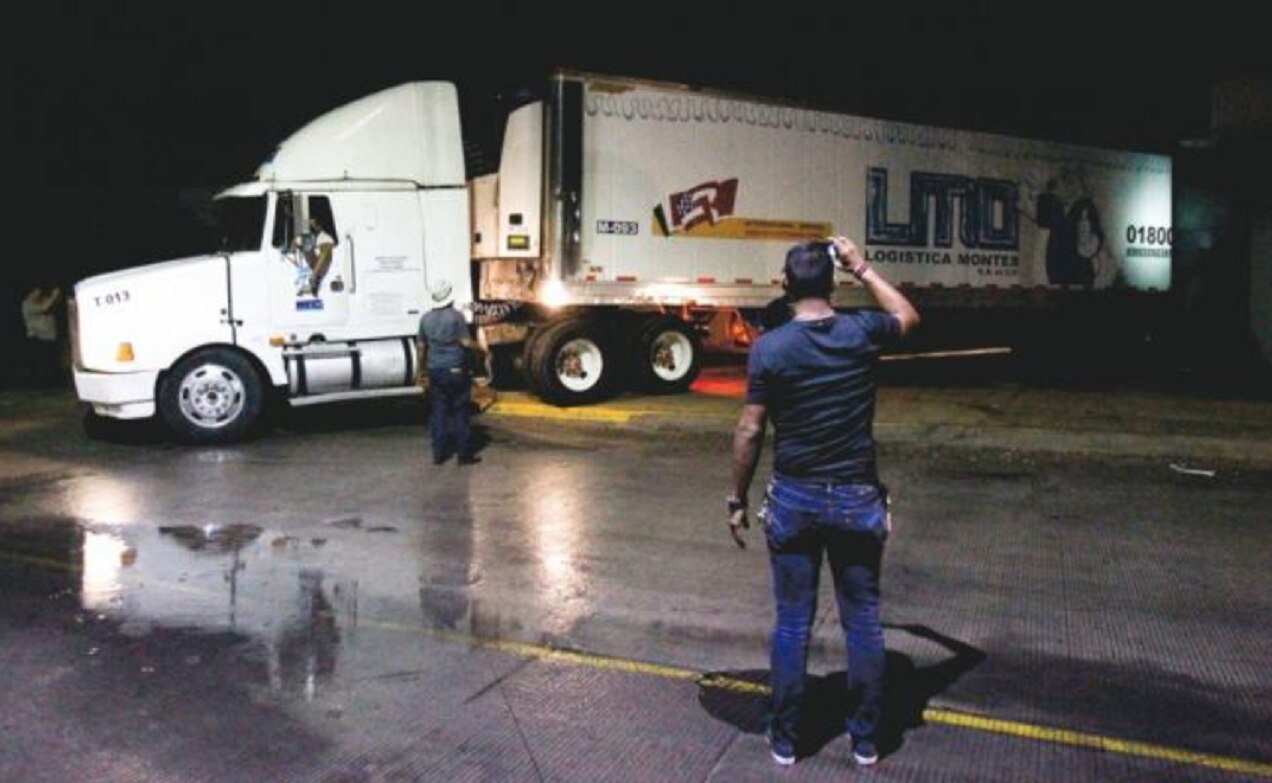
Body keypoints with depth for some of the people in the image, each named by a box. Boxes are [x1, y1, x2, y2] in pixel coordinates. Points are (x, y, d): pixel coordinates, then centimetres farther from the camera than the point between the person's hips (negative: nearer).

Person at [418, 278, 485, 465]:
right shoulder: (456, 316, -10)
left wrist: (422, 368, 20)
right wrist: (481, 349, 3)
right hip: (455, 371, -4)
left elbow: (422, 347, 9)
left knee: (437, 413, 9)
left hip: (435, 371, 4)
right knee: (460, 413, 2)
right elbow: (466, 342, -14)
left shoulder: (426, 319, 5)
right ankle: (464, 454, 5)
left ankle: (438, 454, 12)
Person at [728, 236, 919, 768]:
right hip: (857, 499, 1)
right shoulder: (862, 332, -5)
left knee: (792, 622, 10)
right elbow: (908, 316, 18)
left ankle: (785, 740, 23)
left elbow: (750, 432, -7)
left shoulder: (768, 348, -10)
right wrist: (863, 269, 21)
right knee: (863, 620, 13)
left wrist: (738, 500, 3)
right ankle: (865, 739, 26)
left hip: (794, 499, -1)